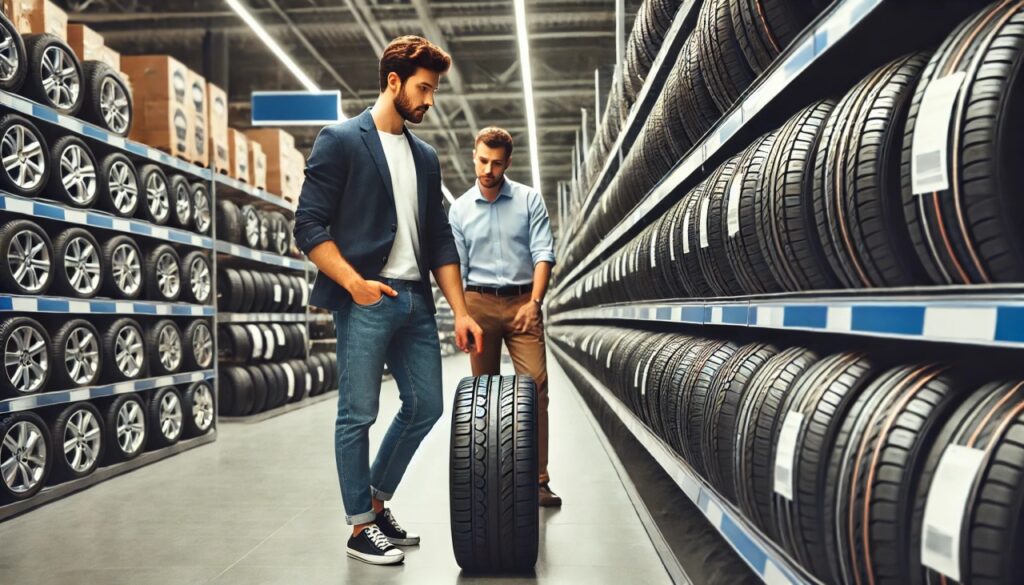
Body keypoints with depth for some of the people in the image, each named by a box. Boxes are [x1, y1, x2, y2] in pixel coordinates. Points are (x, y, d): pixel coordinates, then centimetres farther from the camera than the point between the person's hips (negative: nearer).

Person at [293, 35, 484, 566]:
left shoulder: (425, 157, 16)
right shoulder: (340, 141, -2)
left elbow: (439, 239, 14)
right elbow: (309, 226, -7)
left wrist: (460, 311, 7)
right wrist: (354, 281, -19)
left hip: (415, 300, 7)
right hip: (365, 301, -6)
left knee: (425, 406, 10)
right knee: (359, 415, 1)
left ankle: (377, 502, 29)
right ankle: (361, 527, 17)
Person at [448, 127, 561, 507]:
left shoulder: (530, 199, 3)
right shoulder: (460, 209, 9)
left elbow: (543, 254, -3)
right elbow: (456, 267, 9)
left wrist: (534, 302, -15)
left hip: (522, 302, -1)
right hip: (480, 303, 2)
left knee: (535, 386, -9)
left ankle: (538, 476, -6)